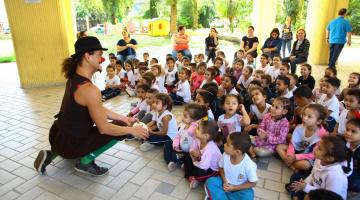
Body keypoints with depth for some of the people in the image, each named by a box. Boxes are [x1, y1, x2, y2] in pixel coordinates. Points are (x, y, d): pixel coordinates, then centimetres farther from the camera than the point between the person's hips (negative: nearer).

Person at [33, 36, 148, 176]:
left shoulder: (75, 78, 2)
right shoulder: (89, 89, -28)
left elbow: (98, 109, 10)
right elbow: (103, 128, -23)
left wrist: (121, 117, 10)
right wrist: (132, 130, -12)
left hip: (58, 136, 8)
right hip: (68, 143, -8)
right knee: (121, 130, -7)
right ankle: (86, 162, 3)